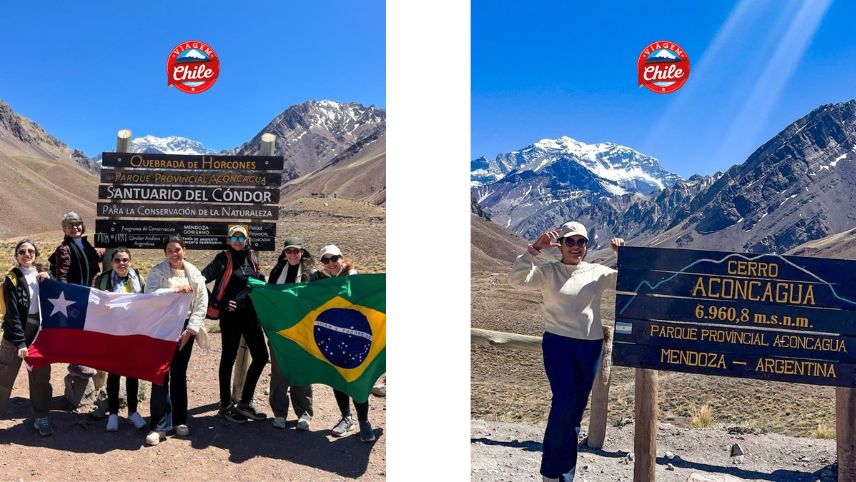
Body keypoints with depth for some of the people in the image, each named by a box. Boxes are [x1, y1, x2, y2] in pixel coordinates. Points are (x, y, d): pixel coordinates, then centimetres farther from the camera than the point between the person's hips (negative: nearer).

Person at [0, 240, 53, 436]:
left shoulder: (42, 274, 4)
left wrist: (48, 281, -13)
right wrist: (20, 341, -16)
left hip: (39, 333, 4)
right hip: (16, 333, -4)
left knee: (41, 376, 10)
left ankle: (41, 418, 21)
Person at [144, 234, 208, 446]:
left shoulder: (194, 273, 3)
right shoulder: (157, 271, -2)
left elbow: (201, 303, 1)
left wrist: (191, 329, -6)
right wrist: (176, 289, -19)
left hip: (185, 329, 2)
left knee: (179, 375, 10)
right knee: (161, 375, -6)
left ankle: (180, 420, 22)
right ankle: (159, 425, -1)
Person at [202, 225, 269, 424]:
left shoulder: (251, 257, 9)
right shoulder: (223, 258, -6)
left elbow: (261, 282, 18)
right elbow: (201, 280, -10)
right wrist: (217, 304, -12)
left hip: (250, 314, 6)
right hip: (231, 316, -5)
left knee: (261, 356, 5)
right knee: (229, 358, 5)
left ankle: (245, 402, 18)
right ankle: (226, 406, 18)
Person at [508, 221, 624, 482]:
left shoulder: (598, 272, 7)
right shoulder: (548, 272, -2)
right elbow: (517, 278, -17)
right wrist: (536, 248, -24)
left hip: (590, 346, 4)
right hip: (557, 343, -3)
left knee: (577, 406, 11)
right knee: (563, 402, -16)